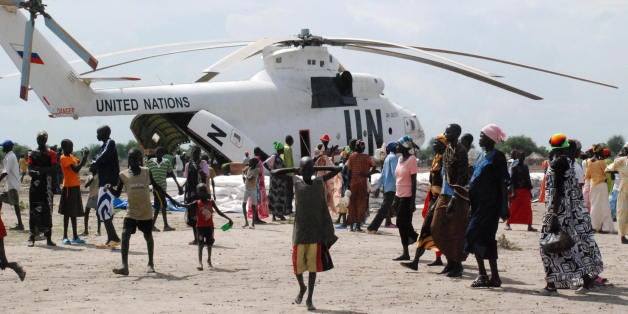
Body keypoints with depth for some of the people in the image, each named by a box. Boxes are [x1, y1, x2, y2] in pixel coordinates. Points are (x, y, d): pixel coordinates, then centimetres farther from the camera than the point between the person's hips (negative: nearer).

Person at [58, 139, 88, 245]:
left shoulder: (71, 157, 14)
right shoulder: (64, 158, -13)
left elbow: (81, 164, 18)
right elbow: (76, 169, -21)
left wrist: (85, 156, 1)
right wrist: (84, 157, -16)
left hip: (75, 186, 9)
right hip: (69, 187, -9)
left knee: (74, 212, 11)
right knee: (68, 212, -5)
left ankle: (75, 237, 16)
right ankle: (65, 237, -2)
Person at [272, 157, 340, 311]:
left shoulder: (319, 182, 6)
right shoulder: (296, 182, 4)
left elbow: (337, 169, 12)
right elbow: (274, 173, 7)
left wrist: (318, 168, 9)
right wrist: (294, 169, 6)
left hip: (316, 231, 0)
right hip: (300, 230, 0)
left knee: (313, 265, -2)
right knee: (298, 263, 0)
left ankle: (309, 299, 5)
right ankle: (302, 287, 29)